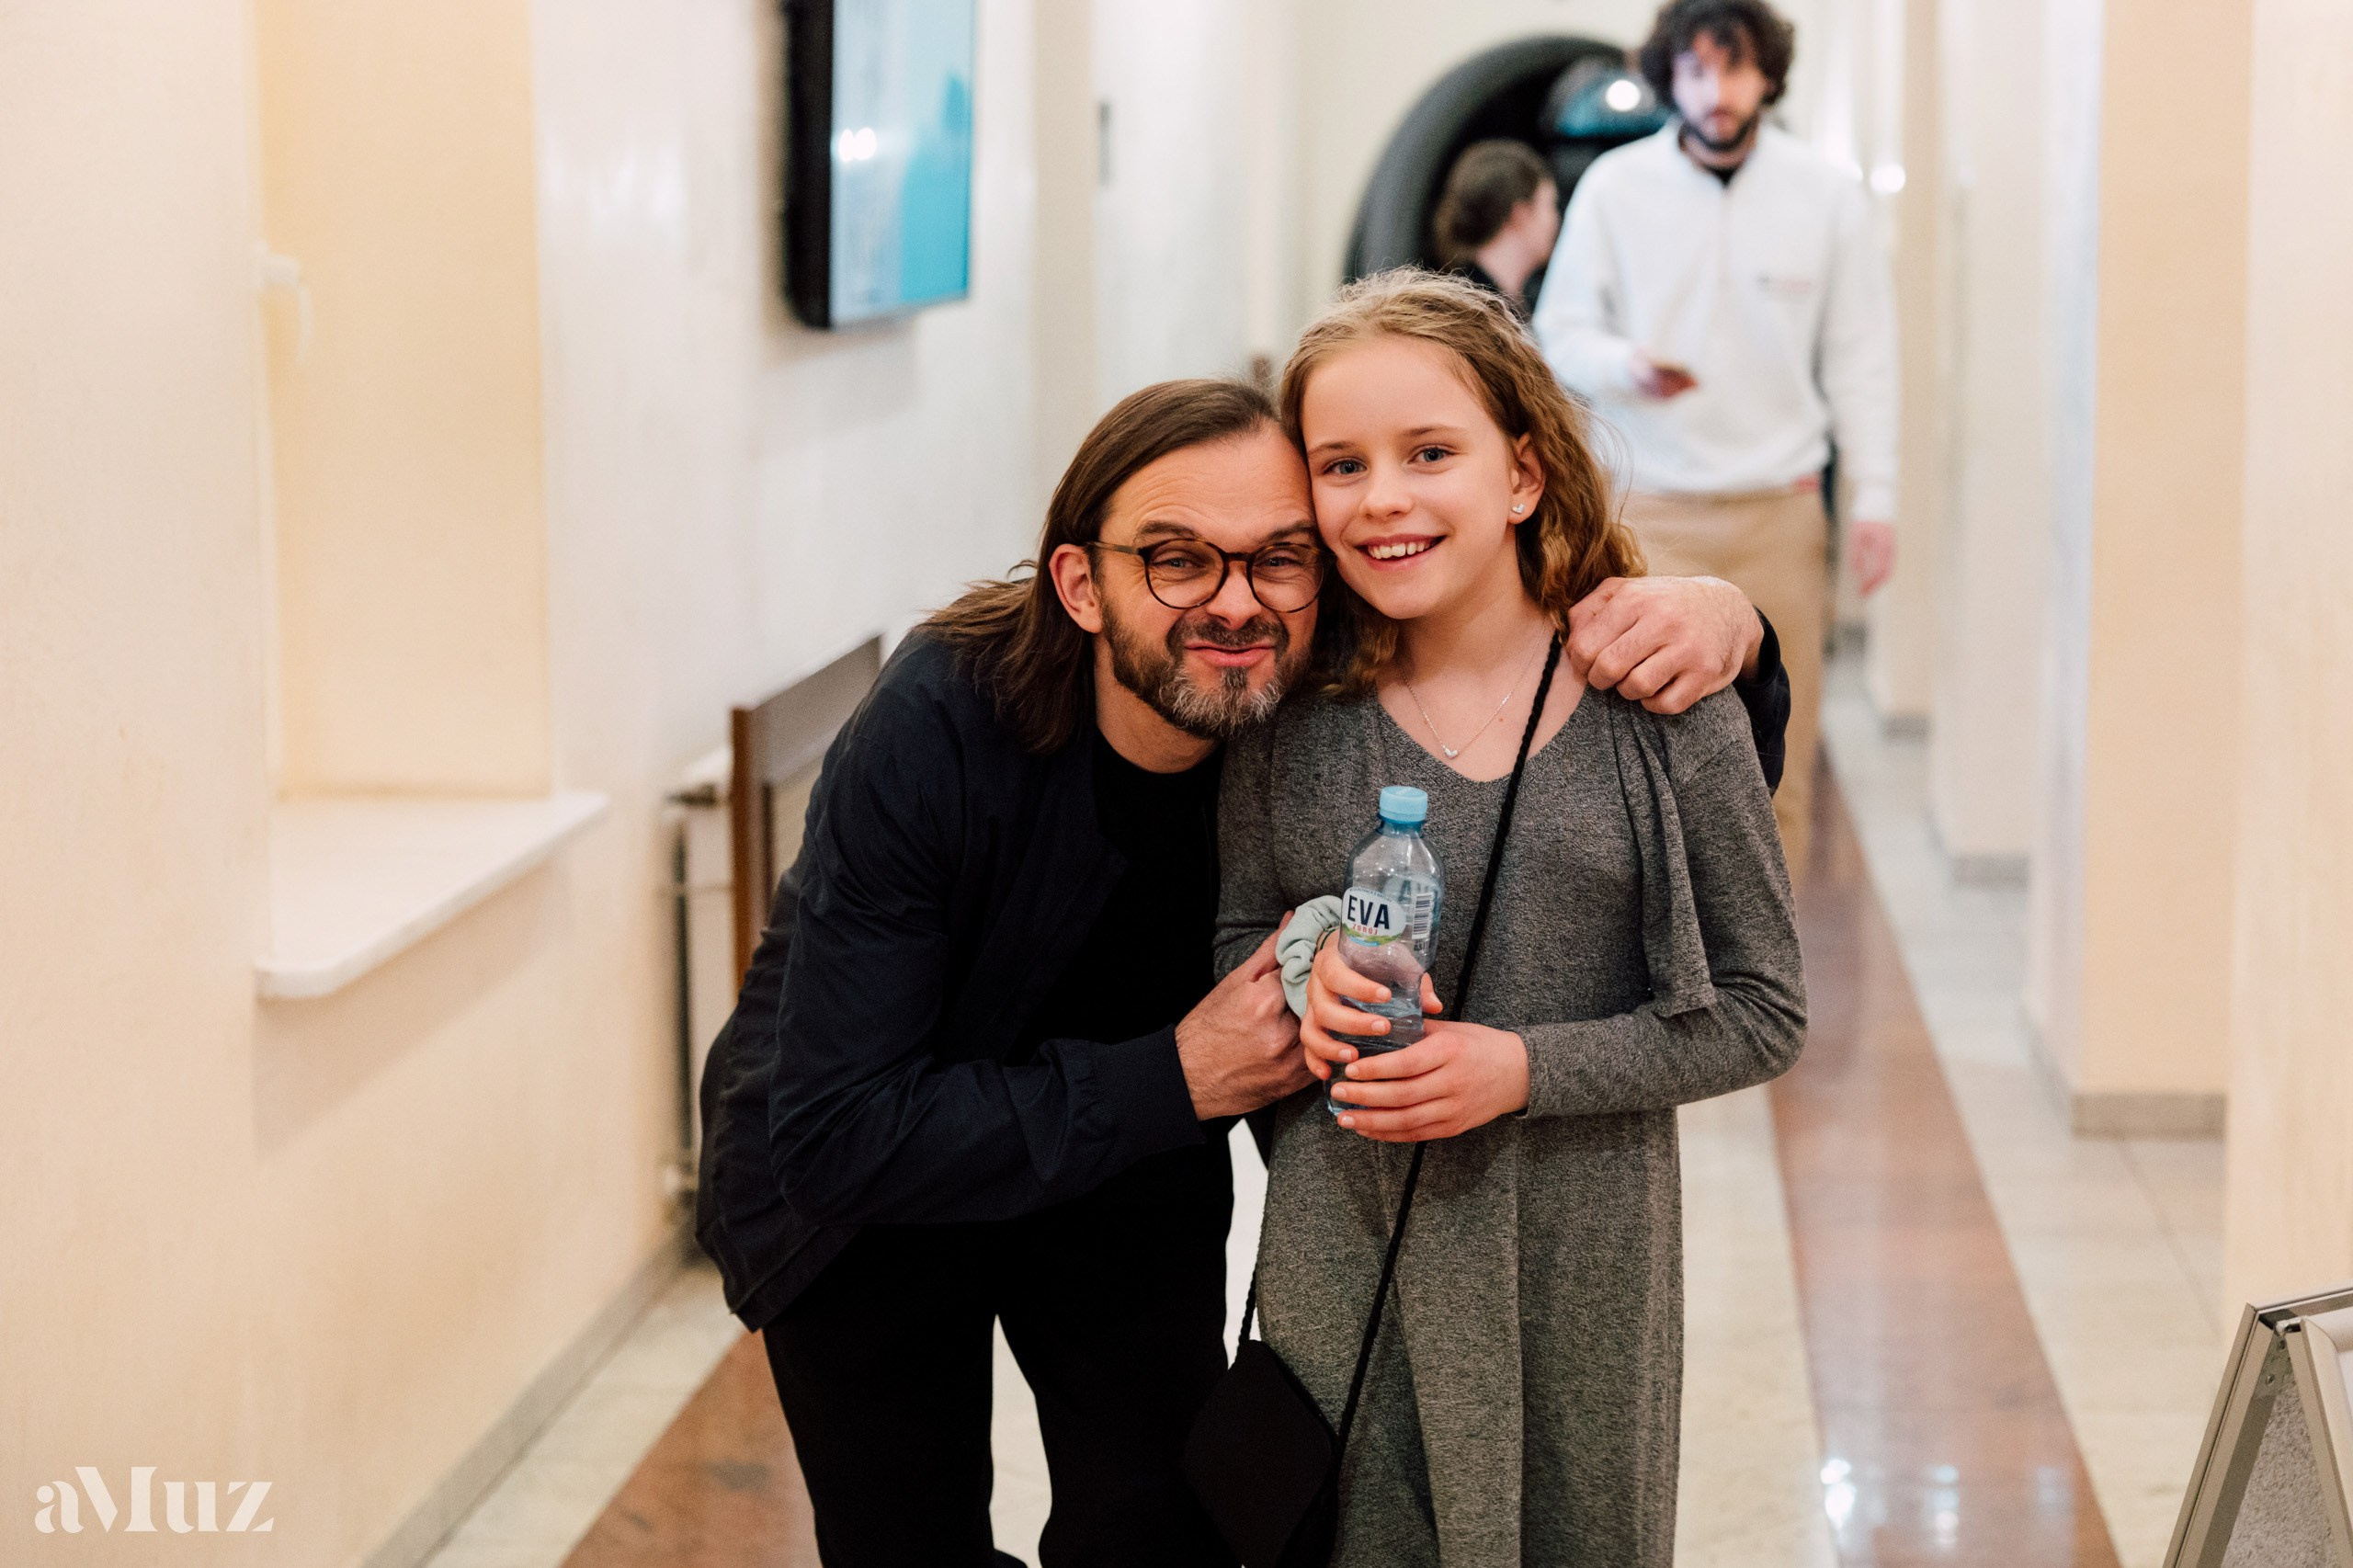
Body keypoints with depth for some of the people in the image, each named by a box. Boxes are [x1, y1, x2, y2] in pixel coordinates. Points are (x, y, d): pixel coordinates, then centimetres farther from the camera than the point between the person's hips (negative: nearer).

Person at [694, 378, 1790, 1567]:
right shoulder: (935, 733, -34)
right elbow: (834, 1135, -35)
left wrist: (1722, 621, -34)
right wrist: (1173, 1082, -38)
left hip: (1128, 1158, 3)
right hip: (864, 1190, -3)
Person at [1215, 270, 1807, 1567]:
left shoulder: (1655, 706, -7)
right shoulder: (1292, 714, 0)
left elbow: (1761, 1012, -4)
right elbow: (1233, 940, 13)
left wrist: (1526, 1068, -16)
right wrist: (1307, 967, -10)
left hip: (1580, 1266, -1)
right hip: (1337, 1261, 1)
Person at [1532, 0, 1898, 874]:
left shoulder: (1826, 194, 2)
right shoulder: (1614, 187, -1)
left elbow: (1860, 359, 6)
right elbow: (1559, 332, 5)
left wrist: (1873, 497, 0)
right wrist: (1626, 367, -17)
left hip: (1779, 508, 2)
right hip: (1651, 509, -1)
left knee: (1777, 760, 4)